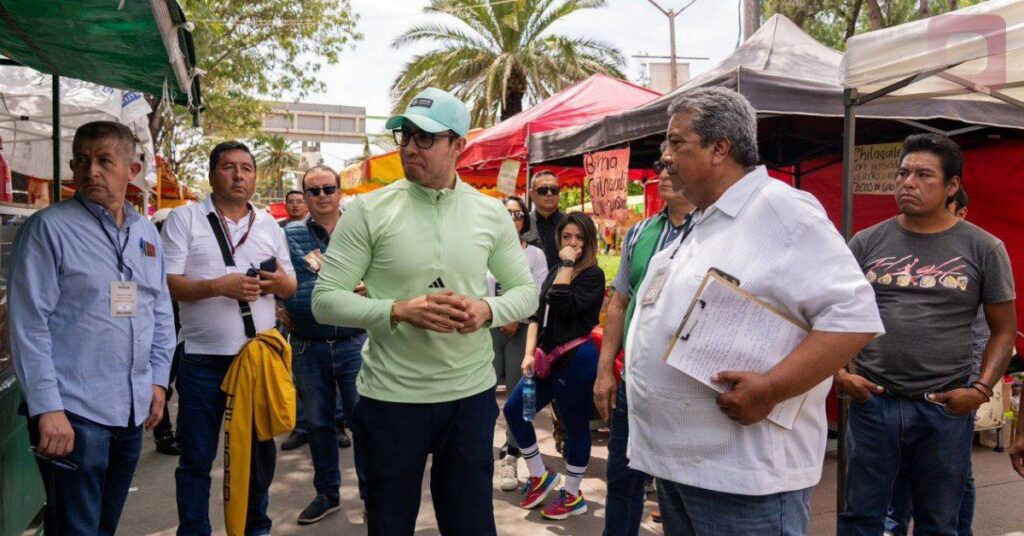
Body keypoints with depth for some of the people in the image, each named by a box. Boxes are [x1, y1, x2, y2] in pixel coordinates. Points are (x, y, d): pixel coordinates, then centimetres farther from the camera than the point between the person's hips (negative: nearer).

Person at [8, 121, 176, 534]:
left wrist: (158, 379, 11)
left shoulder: (145, 232, 10)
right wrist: (47, 408, -17)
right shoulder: (48, 228, -8)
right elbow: (29, 325, -12)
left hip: (133, 410, 6)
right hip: (72, 411, -6)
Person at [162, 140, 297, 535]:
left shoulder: (269, 226, 11)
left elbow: (291, 285, 13)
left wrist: (281, 283, -11)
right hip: (204, 358, -3)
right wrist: (219, 286, -22)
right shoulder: (184, 219, -1)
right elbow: (166, 283, -9)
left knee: (260, 451, 15)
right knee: (196, 457, 7)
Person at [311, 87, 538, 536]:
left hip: (472, 394, 2)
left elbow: (526, 291, 8)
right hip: (391, 398, -2)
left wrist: (487, 310, -14)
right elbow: (325, 300, -9)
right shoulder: (368, 211, -7)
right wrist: (399, 311, -23)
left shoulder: (491, 213, 1)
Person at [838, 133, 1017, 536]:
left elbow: (1004, 329, 5)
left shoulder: (983, 249, 1)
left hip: (945, 409, 0)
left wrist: (982, 389, -8)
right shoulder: (866, 243, 3)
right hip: (872, 401, 1)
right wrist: (840, 371, -6)